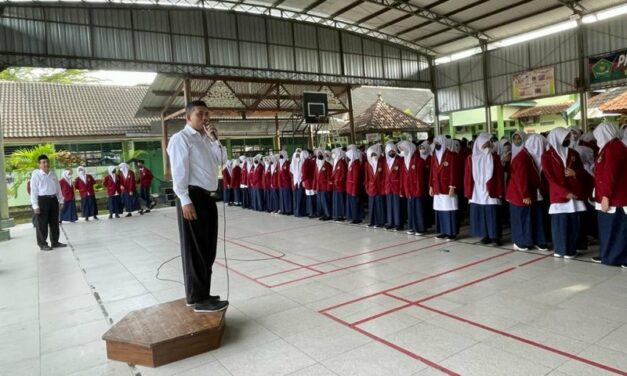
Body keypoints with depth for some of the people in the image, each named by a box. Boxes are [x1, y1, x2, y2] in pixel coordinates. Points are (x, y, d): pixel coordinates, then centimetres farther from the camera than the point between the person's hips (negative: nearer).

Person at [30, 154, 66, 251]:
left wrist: (60, 200, 13)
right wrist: (35, 205, -14)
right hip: (42, 200, -6)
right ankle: (43, 244, 11)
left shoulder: (53, 174, 9)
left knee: (54, 223, 13)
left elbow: (58, 188, 15)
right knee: (42, 224, 1)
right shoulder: (36, 174, -8)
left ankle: (55, 242, 24)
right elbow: (33, 190, -10)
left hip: (53, 199, 6)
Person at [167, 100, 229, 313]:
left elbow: (221, 160, 11)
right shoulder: (181, 139, -7)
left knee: (208, 248, 14)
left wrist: (215, 140, 0)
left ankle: (200, 293, 26)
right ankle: (199, 299, 5)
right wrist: (185, 200, -21)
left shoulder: (206, 139, 18)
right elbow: (179, 172, -14)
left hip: (208, 197, 9)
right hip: (192, 197, -9)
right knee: (195, 249, -3)